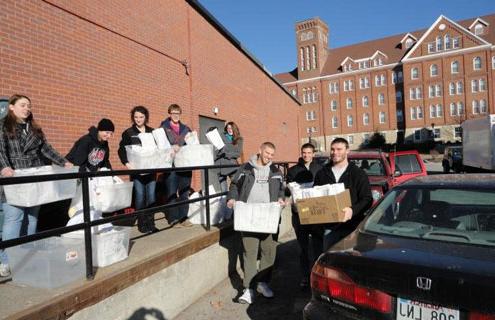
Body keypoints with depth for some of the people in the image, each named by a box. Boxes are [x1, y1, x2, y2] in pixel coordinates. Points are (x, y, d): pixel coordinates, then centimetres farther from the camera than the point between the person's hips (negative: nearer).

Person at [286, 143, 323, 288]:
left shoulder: (320, 169, 5)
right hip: (299, 213, 1)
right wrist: (292, 191, -12)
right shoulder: (293, 171, 9)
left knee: (318, 245, 1)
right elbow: (287, 191, 9)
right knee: (303, 246, 10)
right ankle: (305, 276, 21)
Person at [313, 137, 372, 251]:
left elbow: (367, 199, -3)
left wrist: (353, 210, -21)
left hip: (352, 227, -2)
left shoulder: (358, 173, 3)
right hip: (329, 228, 3)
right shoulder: (322, 174, 12)